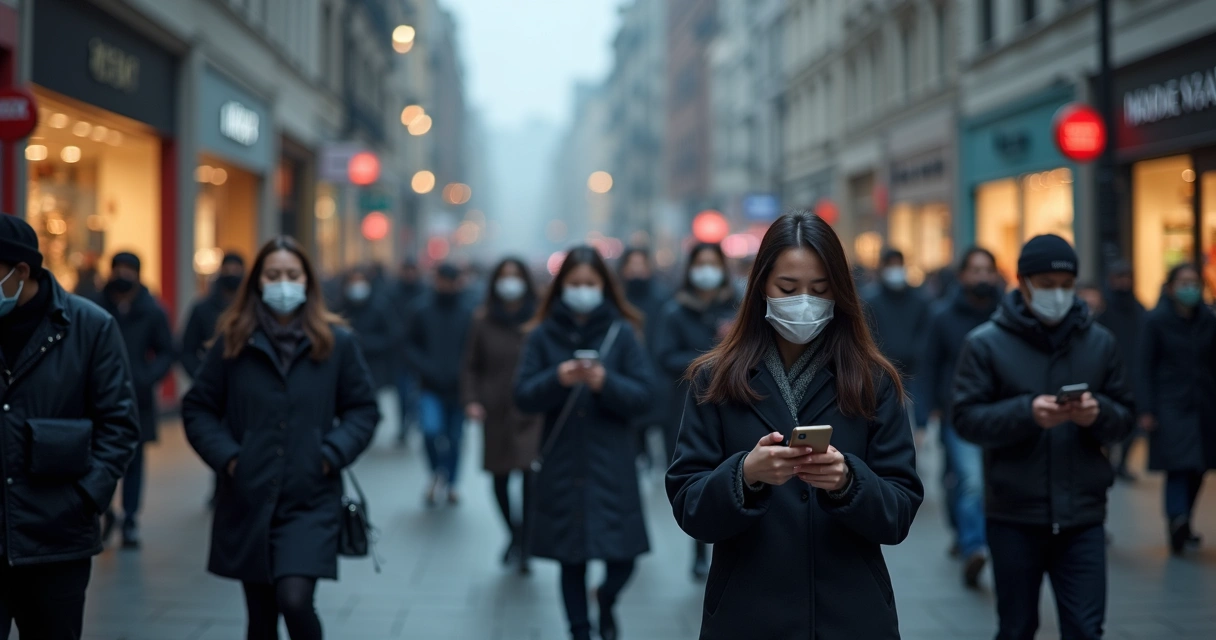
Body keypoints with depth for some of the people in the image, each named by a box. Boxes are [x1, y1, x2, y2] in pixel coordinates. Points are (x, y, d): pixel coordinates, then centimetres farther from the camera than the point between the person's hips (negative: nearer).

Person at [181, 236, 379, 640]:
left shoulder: (336, 342, 0)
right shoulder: (233, 341, 1)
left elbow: (363, 409, 6)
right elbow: (197, 408, 7)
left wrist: (332, 453, -9)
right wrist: (225, 455, -7)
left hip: (311, 501, -2)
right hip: (248, 501, 2)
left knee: (295, 600, -20)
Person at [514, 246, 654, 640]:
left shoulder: (622, 333, 0)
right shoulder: (543, 336, 3)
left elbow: (642, 397, -4)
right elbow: (524, 397, -2)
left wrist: (605, 382, -21)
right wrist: (557, 379, -20)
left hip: (611, 466, -1)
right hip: (562, 465, 1)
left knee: (622, 558, -2)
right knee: (571, 560, 5)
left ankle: (606, 602, 31)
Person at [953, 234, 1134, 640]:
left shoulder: (1099, 341, 6)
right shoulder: (986, 344, -2)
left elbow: (1124, 419, 7)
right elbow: (966, 419, -9)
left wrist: (1099, 413, -15)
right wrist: (1026, 413, -23)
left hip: (1082, 516, 2)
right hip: (1014, 518, -2)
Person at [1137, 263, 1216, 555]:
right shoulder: (1157, 320, -4)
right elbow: (1146, 366, -5)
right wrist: (1146, 410, -10)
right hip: (1170, 405, -4)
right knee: (1178, 465, -16)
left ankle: (1181, 525, 19)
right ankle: (1178, 520, -28)